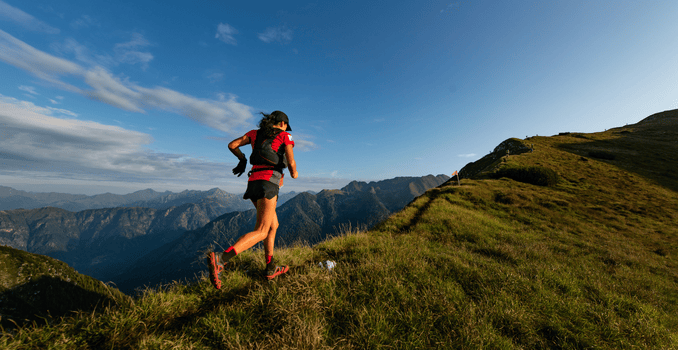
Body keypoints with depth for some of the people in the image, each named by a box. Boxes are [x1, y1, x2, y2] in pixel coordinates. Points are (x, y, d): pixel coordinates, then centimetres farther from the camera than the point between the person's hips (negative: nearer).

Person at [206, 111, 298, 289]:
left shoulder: (255, 133, 21)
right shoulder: (285, 136, 5)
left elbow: (232, 145, 17)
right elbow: (291, 163, -4)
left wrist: (242, 159, 33)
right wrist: (294, 173, 17)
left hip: (253, 183, 7)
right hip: (268, 183, -7)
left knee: (273, 225, 17)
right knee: (261, 232, -8)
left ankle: (271, 268, 22)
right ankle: (220, 259, -25)